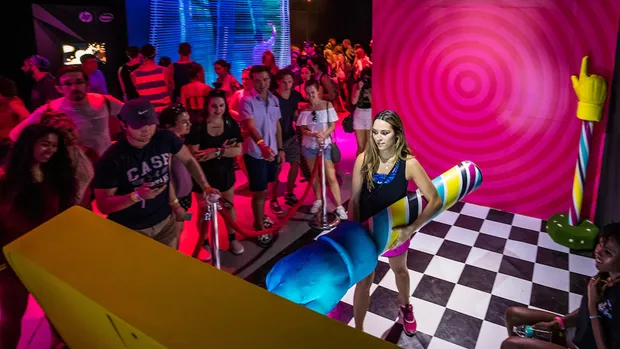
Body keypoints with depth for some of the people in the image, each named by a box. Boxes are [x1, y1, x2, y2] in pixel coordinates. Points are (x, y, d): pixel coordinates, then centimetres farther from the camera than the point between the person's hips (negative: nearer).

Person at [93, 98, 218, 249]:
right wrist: (136, 196, -33)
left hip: (165, 220, 4)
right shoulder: (111, 159, -23)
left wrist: (205, 186, -6)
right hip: (130, 230, -3)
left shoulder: (165, 139, -13)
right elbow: (103, 205, -18)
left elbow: (189, 160, 4)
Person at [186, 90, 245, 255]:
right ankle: (203, 243, 32)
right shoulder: (197, 127, -16)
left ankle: (232, 238, 38)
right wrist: (223, 149, -27)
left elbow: (238, 150, -14)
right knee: (203, 211, 11)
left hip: (225, 173, 3)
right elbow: (194, 155, -24)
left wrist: (217, 152, -29)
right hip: (204, 175, -3)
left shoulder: (231, 124, -7)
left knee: (229, 207, 18)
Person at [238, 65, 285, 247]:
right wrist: (262, 145, -46)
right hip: (255, 152, -6)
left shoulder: (274, 99, 4)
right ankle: (260, 229, 14)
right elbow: (250, 126, -30)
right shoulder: (247, 100, -16)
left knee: (264, 188, 20)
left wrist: (280, 148, 11)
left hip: (272, 150, 6)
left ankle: (261, 217, 39)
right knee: (259, 191, 1)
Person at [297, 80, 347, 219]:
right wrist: (314, 134, -22)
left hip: (325, 144, -3)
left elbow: (332, 125, -5)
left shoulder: (327, 105, -5)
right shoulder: (305, 109, 0)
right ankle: (318, 201, 30)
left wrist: (324, 135, -23)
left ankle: (339, 207, -2)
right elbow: (303, 129, -1)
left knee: (331, 176, -7)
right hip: (309, 145, 3)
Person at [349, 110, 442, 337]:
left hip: (395, 230, 1)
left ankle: (405, 308, 59)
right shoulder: (363, 160, -18)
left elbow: (435, 201, -23)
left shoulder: (408, 163, -22)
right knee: (364, 282, 11)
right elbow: (354, 200, -10)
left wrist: (410, 230, -30)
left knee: (400, 270, 28)